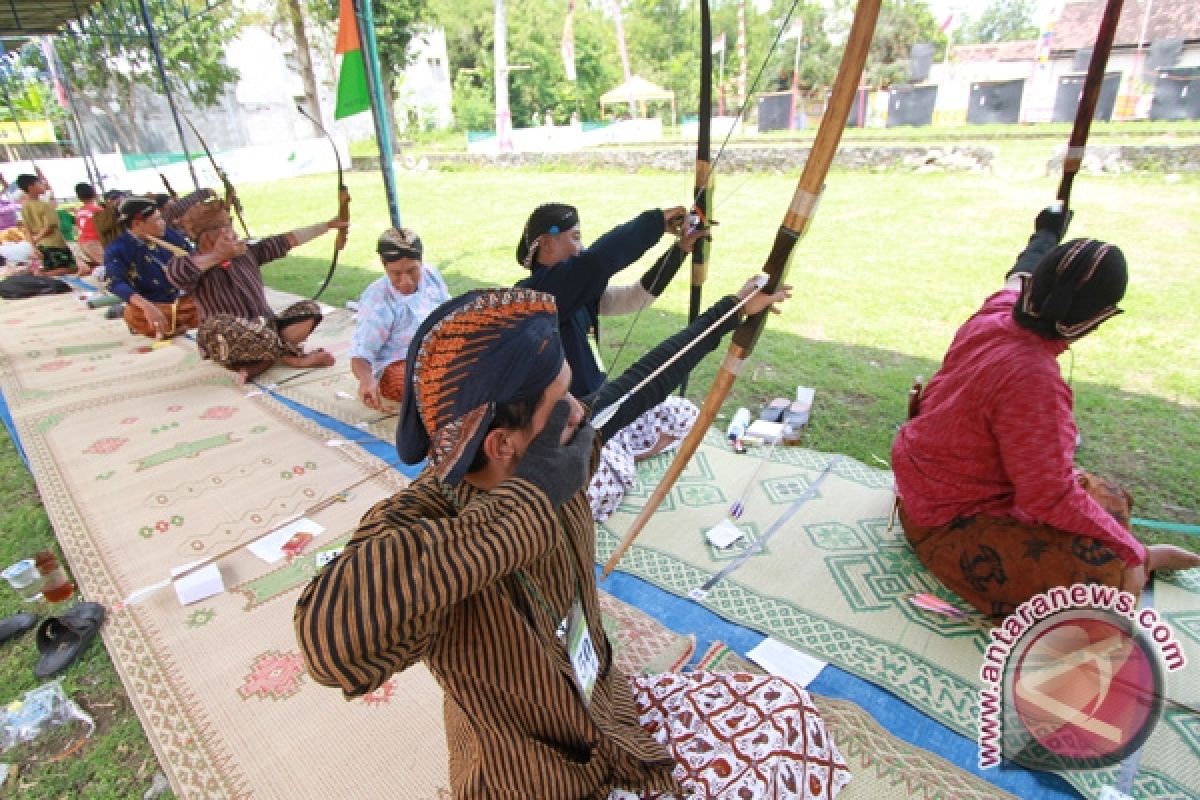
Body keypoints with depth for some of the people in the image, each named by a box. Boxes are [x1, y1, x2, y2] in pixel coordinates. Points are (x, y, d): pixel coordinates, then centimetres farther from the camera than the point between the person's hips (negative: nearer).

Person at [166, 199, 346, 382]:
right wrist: (219, 256, -21)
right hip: (227, 346, -5)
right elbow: (175, 271, -30)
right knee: (220, 327, -39)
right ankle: (294, 357, -23)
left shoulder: (247, 252, 11)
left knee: (309, 309, -7)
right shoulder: (197, 266, -5)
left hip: (264, 330, 6)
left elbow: (289, 240, 11)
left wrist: (329, 225, 9)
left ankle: (260, 362, -25)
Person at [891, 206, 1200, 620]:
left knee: (1106, 498, 18)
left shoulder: (997, 309, -8)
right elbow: (1051, 499, -26)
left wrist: (1047, 232, 38)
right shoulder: (1034, 381, -33)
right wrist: (1130, 551, -10)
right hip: (950, 522, -9)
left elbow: (1019, 275, 19)